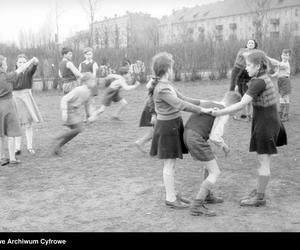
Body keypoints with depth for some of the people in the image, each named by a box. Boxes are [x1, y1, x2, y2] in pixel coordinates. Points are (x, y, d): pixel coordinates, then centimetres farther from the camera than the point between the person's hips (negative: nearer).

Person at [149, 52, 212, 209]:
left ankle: (172, 194, 26)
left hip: (173, 125, 10)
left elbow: (183, 99, 11)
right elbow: (180, 105, -26)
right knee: (169, 164, -2)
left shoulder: (167, 85, 11)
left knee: (170, 164, 16)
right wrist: (202, 110, -22)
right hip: (167, 127, -10)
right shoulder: (162, 88, -21)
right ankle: (170, 199, 8)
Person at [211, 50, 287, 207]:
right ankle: (258, 192, 27)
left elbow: (241, 105, -27)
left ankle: (260, 198, 11)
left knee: (263, 162, 0)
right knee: (263, 161, 16)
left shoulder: (258, 82, -21)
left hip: (266, 124, -10)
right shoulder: (264, 79, 9)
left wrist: (219, 113, -23)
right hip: (267, 123, 10)